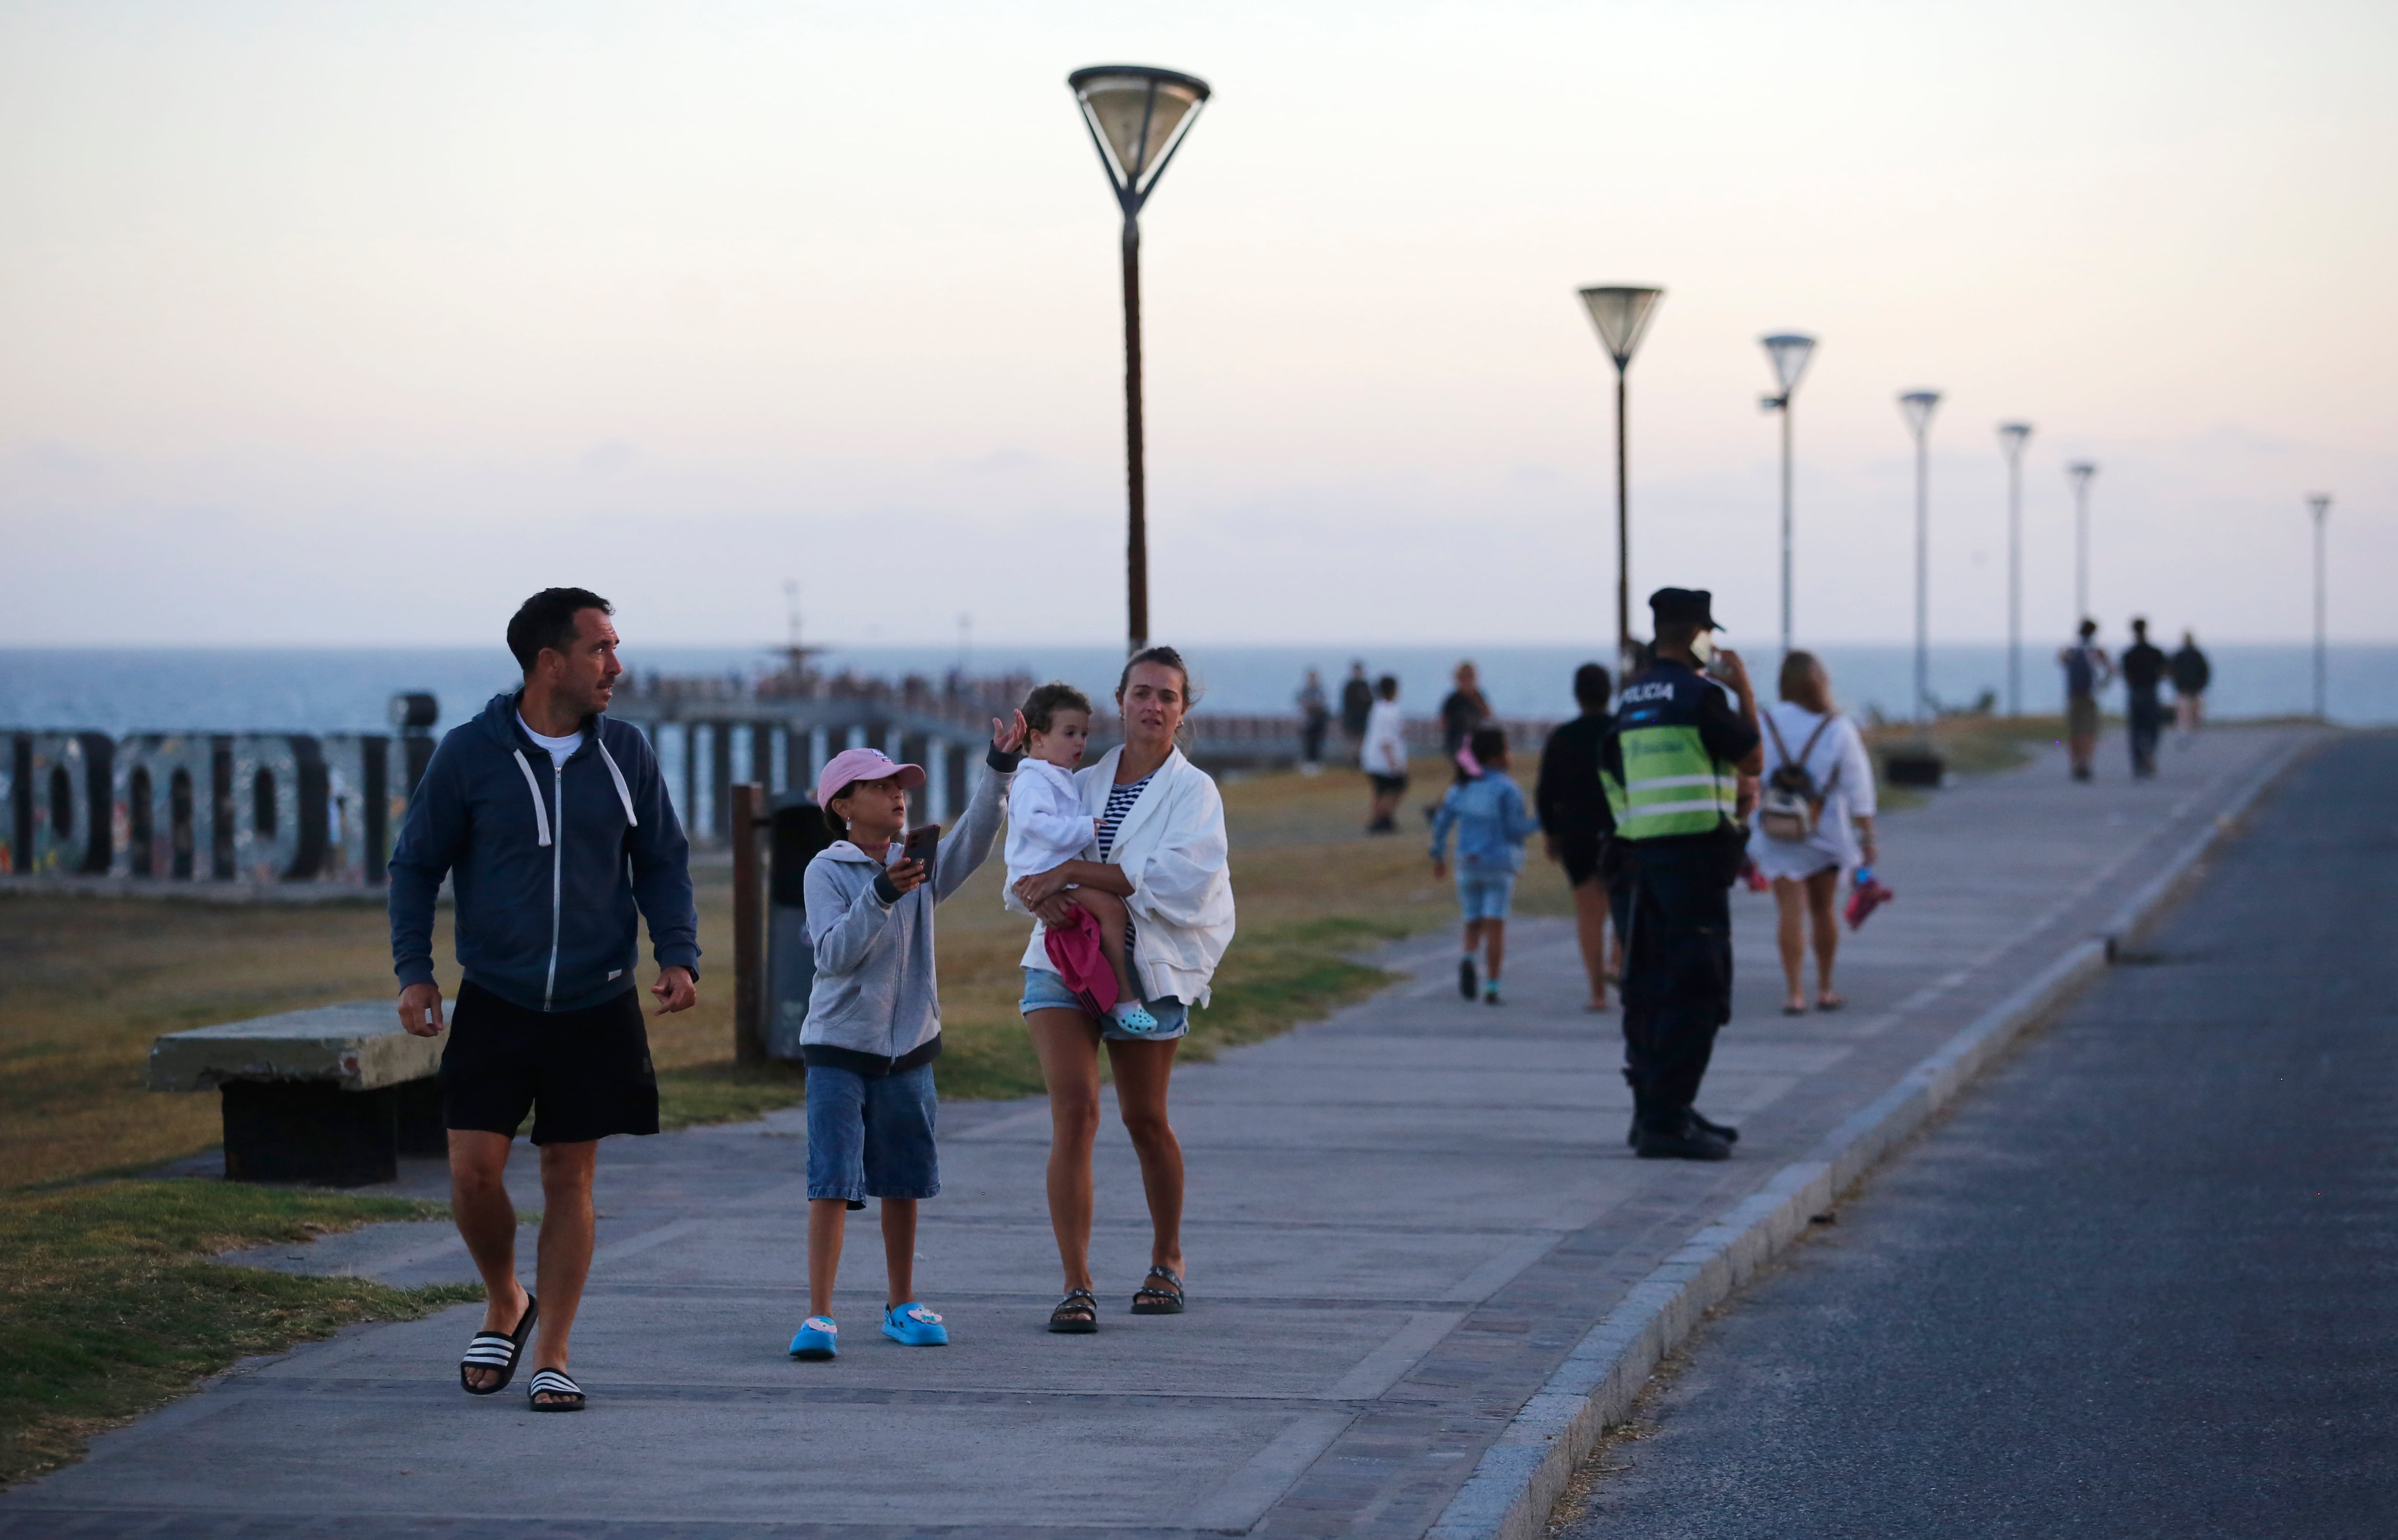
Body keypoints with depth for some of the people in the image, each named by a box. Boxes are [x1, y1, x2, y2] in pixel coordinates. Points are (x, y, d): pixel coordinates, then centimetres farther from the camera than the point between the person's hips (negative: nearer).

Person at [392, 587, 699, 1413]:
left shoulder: (625, 753, 2)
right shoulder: (469, 754, -5)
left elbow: (663, 864, 10)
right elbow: (415, 866, 3)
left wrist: (678, 955, -6)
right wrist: (414, 971, -8)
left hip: (597, 1011, 2)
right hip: (494, 1005, -1)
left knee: (570, 1176, 3)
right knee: (474, 1169, -8)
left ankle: (551, 1356, 11)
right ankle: (505, 1305, 20)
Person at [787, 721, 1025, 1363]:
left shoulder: (919, 868, 6)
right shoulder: (826, 871, -8)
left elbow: (972, 842, -11)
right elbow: (834, 952, -20)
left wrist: (1000, 770, -22)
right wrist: (881, 895, -31)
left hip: (908, 1049, 5)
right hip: (839, 1049, -5)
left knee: (903, 1183, 13)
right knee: (832, 1182, -10)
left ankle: (902, 1306, 24)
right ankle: (819, 1316, -11)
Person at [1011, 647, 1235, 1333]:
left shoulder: (1194, 791, -2)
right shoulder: (1083, 784, 10)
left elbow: (1177, 879, -18)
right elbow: (1025, 866, 6)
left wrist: (1075, 872, -21)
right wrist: (1040, 891, -19)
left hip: (1146, 968, -2)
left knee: (1146, 1120, 11)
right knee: (1074, 1111, -13)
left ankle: (1167, 1259, 34)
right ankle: (1076, 1285, -12)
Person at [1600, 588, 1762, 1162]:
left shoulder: (1631, 700, 14)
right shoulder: (1700, 695, -11)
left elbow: (1614, 775, 17)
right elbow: (1752, 761, -3)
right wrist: (1744, 691, 5)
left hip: (1646, 853, 9)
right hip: (1696, 853, -8)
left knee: (1652, 987, 14)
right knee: (1696, 990, -7)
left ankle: (1654, 1111, 20)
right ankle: (1666, 1120, -12)